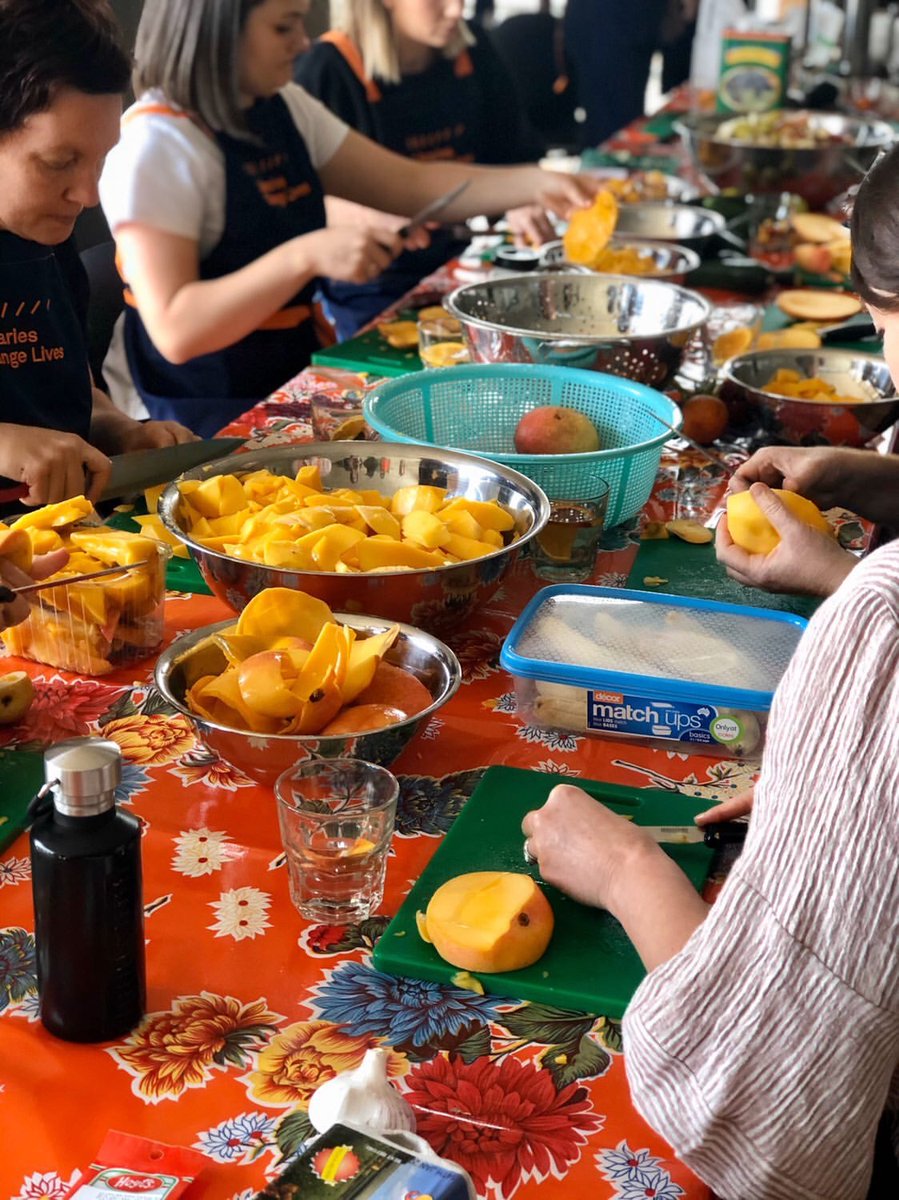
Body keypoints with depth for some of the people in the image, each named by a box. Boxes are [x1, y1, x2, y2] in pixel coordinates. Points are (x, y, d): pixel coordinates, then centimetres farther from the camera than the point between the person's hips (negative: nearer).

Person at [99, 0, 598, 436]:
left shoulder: (285, 107, 8)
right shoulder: (155, 145, -17)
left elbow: (409, 183, 11)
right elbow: (175, 332, -24)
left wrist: (533, 184, -2)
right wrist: (307, 256, -32)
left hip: (295, 382, 8)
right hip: (211, 422, -8)